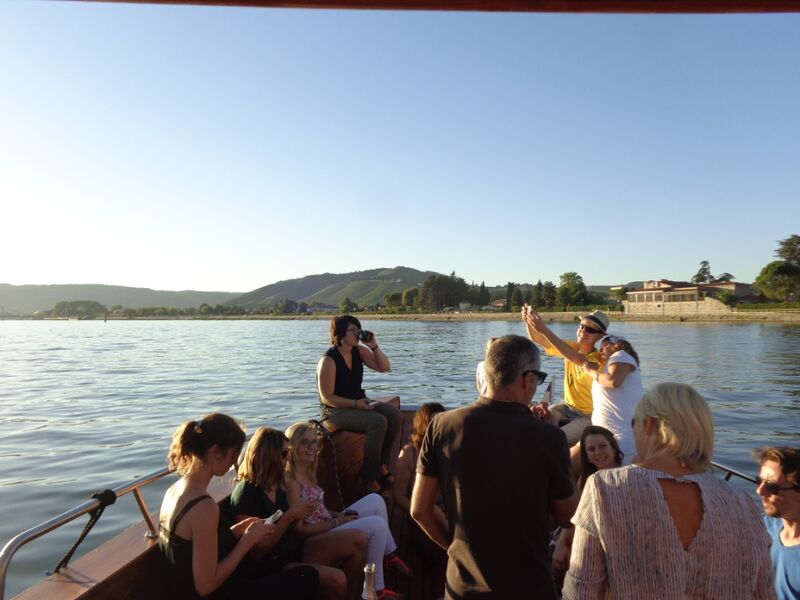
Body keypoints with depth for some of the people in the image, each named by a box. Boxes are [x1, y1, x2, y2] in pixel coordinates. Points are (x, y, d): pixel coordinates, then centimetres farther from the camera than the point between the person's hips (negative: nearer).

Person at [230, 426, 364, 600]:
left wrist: (299, 514, -7)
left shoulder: (277, 484, 8)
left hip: (293, 550, 8)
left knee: (358, 540, -7)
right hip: (272, 565, -8)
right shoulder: (245, 494, -18)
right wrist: (290, 515, -21)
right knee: (336, 579, -28)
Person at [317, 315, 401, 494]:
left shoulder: (359, 351, 4)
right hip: (336, 410, -7)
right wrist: (355, 403, -25)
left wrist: (374, 346, -8)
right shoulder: (328, 360, -16)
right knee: (378, 422, -30)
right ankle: (367, 479, -17)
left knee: (394, 414, -16)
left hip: (360, 403, 7)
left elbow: (384, 367, 4)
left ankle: (381, 465, 0)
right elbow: (327, 398, -16)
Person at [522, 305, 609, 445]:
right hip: (567, 407, 6)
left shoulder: (599, 359, -23)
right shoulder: (572, 347, -4)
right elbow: (538, 340, -12)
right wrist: (528, 321, -36)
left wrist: (544, 329, -54)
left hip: (589, 416, -6)